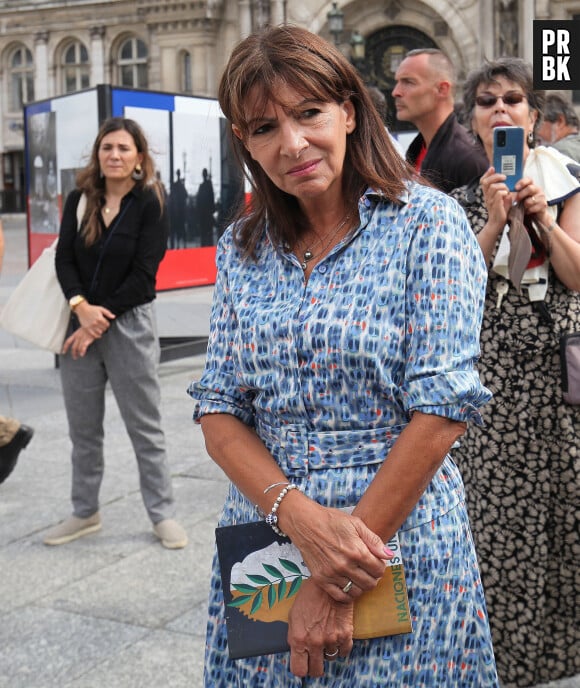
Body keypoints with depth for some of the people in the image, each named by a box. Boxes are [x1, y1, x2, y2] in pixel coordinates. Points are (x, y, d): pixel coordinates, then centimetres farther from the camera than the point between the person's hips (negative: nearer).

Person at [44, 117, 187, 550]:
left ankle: (163, 514, 15)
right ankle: (85, 513, 26)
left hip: (130, 323, -4)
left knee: (145, 425, 3)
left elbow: (143, 274, -10)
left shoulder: (150, 204, -4)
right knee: (83, 427, 12)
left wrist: (100, 321, -13)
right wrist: (81, 307, -17)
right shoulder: (80, 200, 7)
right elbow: (64, 259, 0)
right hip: (81, 322, 4)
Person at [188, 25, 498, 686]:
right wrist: (299, 515, -17)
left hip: (399, 532, -4)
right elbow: (219, 411, 2)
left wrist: (340, 587, -15)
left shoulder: (427, 223, -9)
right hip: (264, 531, 4)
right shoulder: (242, 247, 5)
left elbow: (441, 408, -15)